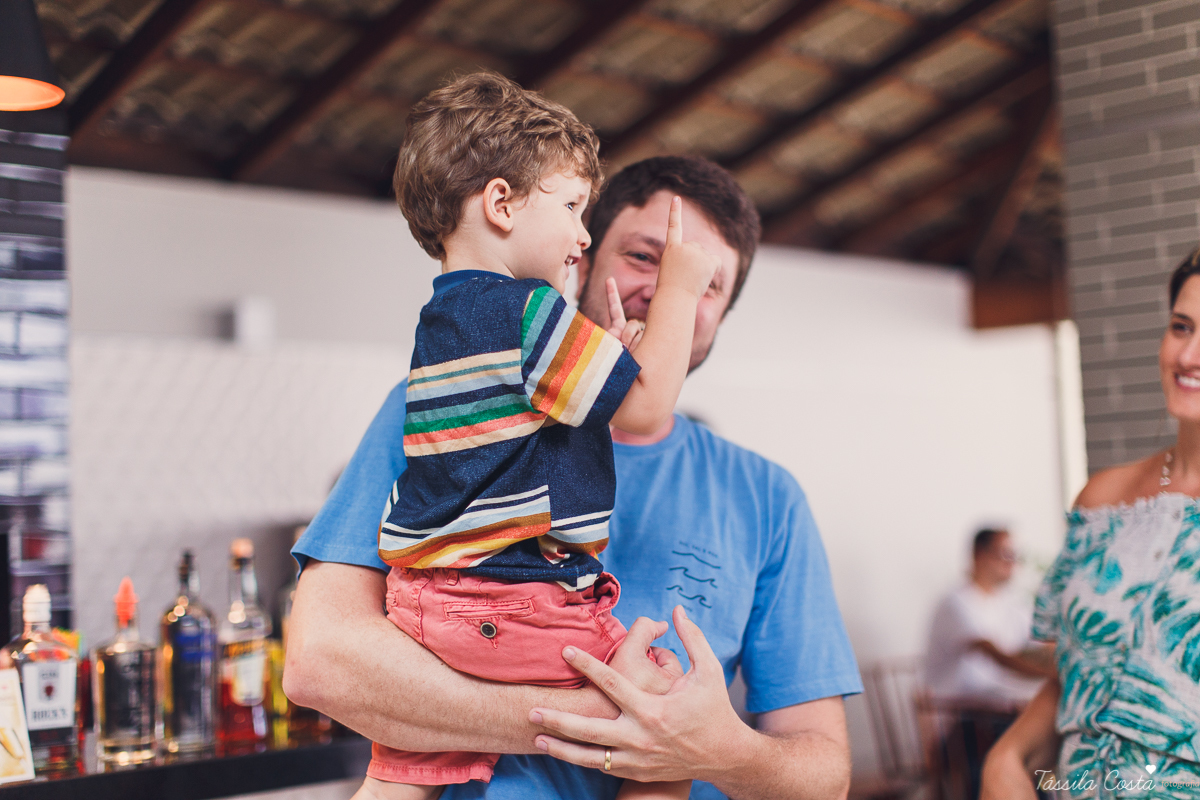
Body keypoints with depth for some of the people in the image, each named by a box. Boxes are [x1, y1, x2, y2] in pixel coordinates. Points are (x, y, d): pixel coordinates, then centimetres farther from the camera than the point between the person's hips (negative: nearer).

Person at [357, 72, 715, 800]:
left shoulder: (440, 318, 17)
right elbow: (645, 412, -10)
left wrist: (614, 357, 22)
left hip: (427, 601, 9)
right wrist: (678, 287, 0)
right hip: (514, 609, -9)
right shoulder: (527, 311, -13)